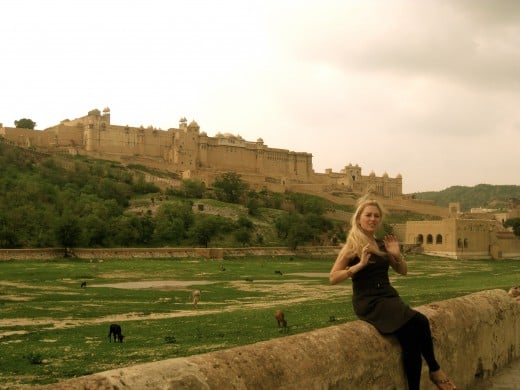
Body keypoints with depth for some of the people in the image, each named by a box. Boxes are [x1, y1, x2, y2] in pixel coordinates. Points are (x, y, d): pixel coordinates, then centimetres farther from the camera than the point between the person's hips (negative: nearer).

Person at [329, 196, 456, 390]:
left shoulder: (382, 244, 13)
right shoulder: (352, 245, -3)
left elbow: (403, 271, 22)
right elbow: (333, 278, -11)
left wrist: (397, 255, 2)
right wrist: (360, 264, -21)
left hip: (389, 297, 5)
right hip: (368, 302, -5)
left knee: (412, 338, -23)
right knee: (418, 323, -26)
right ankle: (435, 370, -10)